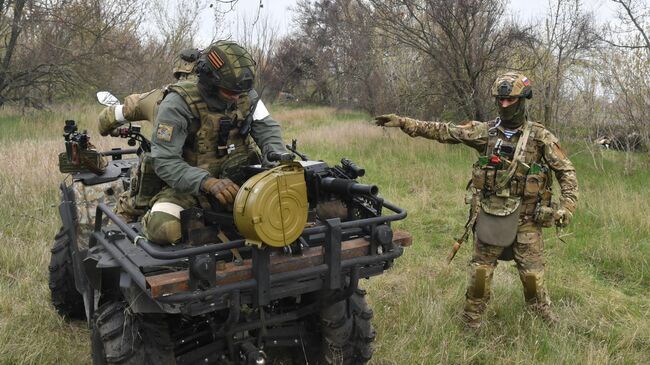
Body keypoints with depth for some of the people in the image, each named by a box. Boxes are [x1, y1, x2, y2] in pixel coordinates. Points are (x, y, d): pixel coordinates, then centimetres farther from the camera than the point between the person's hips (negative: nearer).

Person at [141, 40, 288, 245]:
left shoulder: (246, 96, -3)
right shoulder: (179, 103, -18)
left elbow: (267, 129, -1)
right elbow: (164, 161, -22)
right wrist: (207, 182, -38)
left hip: (238, 180, 4)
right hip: (190, 185, -4)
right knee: (163, 228, -30)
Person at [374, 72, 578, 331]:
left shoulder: (540, 137, -5)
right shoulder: (486, 131, 0)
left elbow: (566, 172, -2)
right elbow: (444, 132, -2)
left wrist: (567, 207, -15)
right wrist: (403, 123, -9)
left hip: (525, 218, -1)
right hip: (489, 213, 2)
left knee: (532, 272, 7)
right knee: (480, 270, 8)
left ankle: (542, 313, 32)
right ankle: (472, 318, 26)